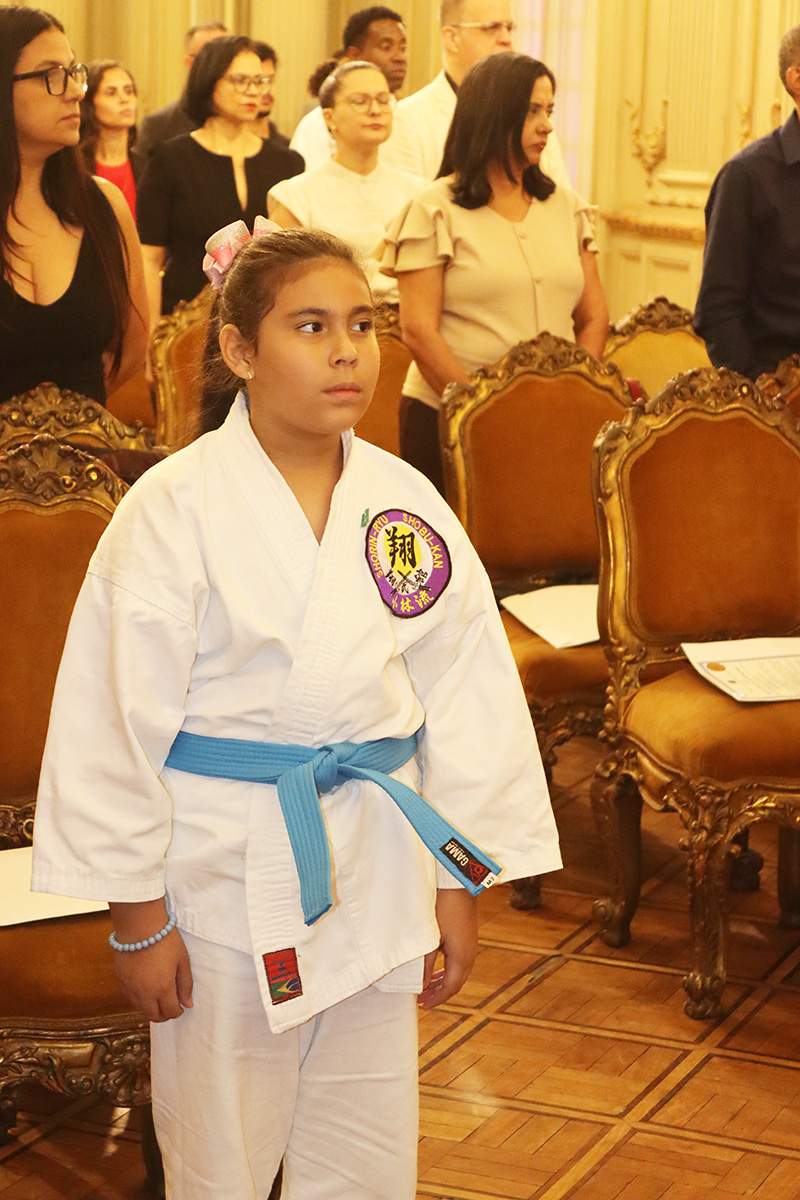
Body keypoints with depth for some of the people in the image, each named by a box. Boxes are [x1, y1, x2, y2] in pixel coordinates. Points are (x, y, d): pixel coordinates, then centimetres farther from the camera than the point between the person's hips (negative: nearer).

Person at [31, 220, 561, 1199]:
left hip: (376, 859, 4)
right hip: (224, 868, -3)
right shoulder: (174, 510, -11)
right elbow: (121, 718, -8)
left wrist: (458, 886, 7)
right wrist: (137, 914, -6)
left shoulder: (407, 506, 0)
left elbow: (466, 697, 6)